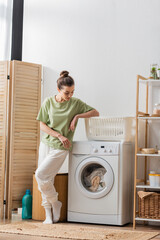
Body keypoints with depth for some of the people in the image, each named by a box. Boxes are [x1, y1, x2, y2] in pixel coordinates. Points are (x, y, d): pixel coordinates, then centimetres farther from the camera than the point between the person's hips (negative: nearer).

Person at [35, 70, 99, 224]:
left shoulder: (76, 103, -3)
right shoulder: (48, 102, 1)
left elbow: (95, 113, 2)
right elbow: (42, 125, 1)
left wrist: (77, 116, -11)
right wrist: (59, 135, -11)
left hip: (60, 148, -3)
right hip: (46, 143, 3)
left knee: (40, 175, -15)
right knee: (46, 180, 3)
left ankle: (55, 204, 6)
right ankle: (48, 215, 14)